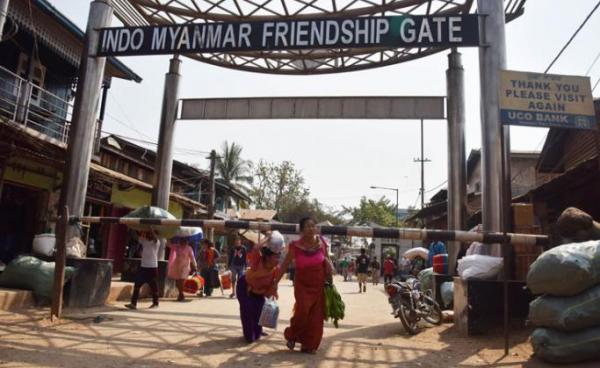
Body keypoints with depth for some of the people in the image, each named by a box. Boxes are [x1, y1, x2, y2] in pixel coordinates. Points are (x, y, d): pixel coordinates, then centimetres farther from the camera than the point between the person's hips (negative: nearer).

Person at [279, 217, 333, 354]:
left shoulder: (321, 242, -5)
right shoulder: (295, 246, -13)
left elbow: (327, 260, 13)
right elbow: (285, 265, -5)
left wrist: (329, 265, -9)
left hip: (319, 285, 3)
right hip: (302, 285, -3)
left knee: (316, 316, 3)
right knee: (302, 311, -14)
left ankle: (309, 345, 19)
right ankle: (291, 336, 15)